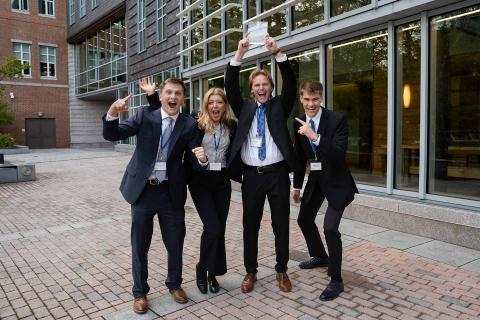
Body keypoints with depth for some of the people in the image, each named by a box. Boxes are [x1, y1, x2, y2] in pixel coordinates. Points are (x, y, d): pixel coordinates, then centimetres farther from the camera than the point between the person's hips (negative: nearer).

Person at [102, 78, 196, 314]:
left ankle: (174, 284, 38)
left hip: (172, 192, 1)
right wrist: (112, 114, -25)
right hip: (143, 190, 0)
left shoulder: (188, 124, -1)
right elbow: (112, 136, -6)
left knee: (175, 243, 13)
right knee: (140, 246, 11)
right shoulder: (144, 115, -2)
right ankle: (140, 292, 31)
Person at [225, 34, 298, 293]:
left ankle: (281, 271, 24)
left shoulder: (279, 106, 8)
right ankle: (250, 272, 22)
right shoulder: (244, 108, 9)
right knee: (250, 225, 8)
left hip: (277, 174, 0)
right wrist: (239, 55, -14)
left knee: (281, 225, 8)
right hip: (252, 175, 1)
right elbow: (231, 87, -3)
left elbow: (290, 83, -7)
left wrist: (277, 53, -18)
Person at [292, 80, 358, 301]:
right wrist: (297, 185, 13)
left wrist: (315, 136, -39)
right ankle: (320, 257, 46)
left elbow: (339, 153, -29)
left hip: (335, 180, -7)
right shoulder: (299, 123, -1)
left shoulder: (337, 120, -18)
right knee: (304, 219, 18)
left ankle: (336, 280, 4)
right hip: (315, 178, 7)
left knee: (330, 227, -17)